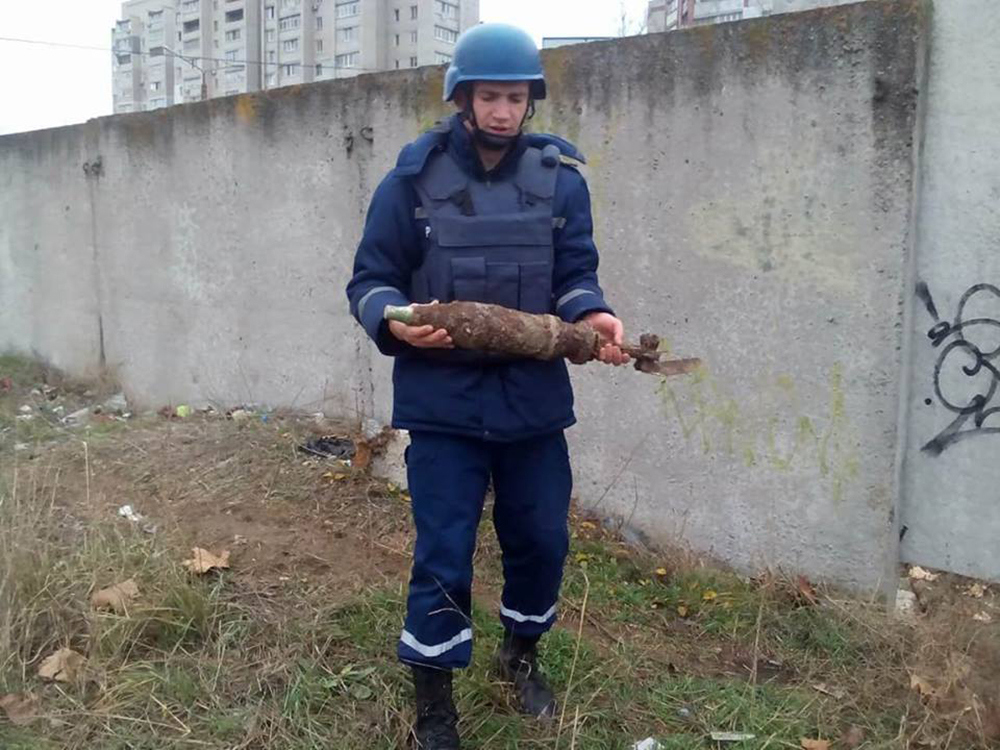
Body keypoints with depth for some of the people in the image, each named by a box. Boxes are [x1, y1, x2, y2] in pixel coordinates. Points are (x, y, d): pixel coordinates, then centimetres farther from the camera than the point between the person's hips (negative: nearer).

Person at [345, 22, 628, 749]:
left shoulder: (561, 179, 2)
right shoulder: (413, 179, -4)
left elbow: (575, 273, 1)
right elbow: (371, 280, -1)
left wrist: (594, 315, -22)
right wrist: (395, 322, -23)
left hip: (534, 399, 3)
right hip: (442, 402, -2)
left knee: (542, 541, 15)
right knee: (443, 558, 3)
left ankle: (521, 654, 45)